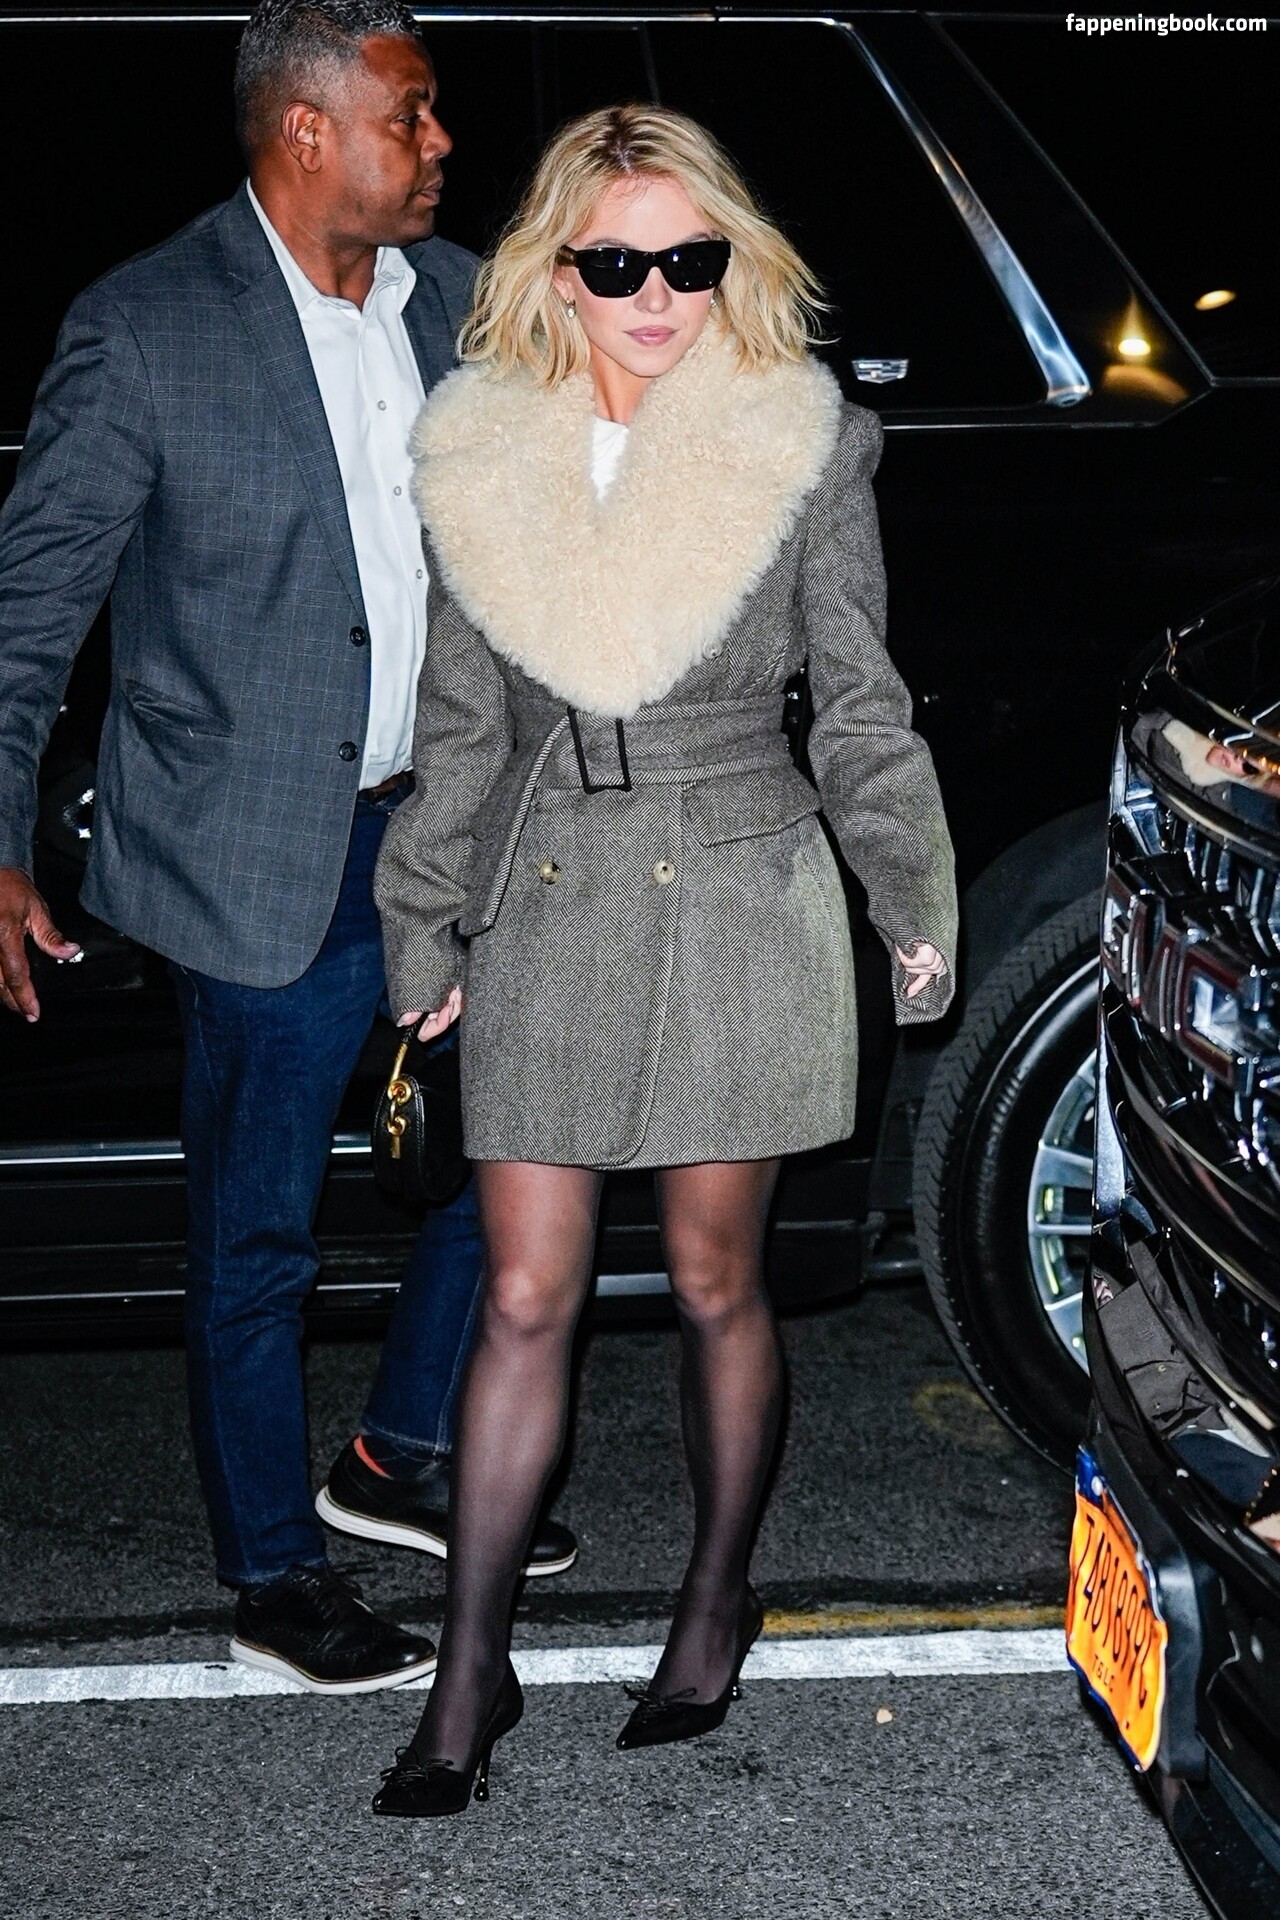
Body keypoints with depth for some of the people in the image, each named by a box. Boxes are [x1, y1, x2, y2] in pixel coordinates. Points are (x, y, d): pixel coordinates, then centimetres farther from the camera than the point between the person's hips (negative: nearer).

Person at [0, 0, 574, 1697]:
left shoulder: (456, 296, 4)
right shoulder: (147, 329, -13)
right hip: (267, 859, -6)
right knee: (259, 1239, 6)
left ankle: (401, 1458, 39)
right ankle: (276, 1586, 23)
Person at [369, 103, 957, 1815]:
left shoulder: (802, 444, -4)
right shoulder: (478, 454, 2)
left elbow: (862, 708, 3)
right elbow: (460, 723, 9)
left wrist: (918, 909, 6)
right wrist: (424, 934, 11)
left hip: (739, 898, -2)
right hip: (548, 909, 2)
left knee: (716, 1283, 9)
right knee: (525, 1297, 3)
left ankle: (718, 1603, 30)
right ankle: (471, 1674, 12)